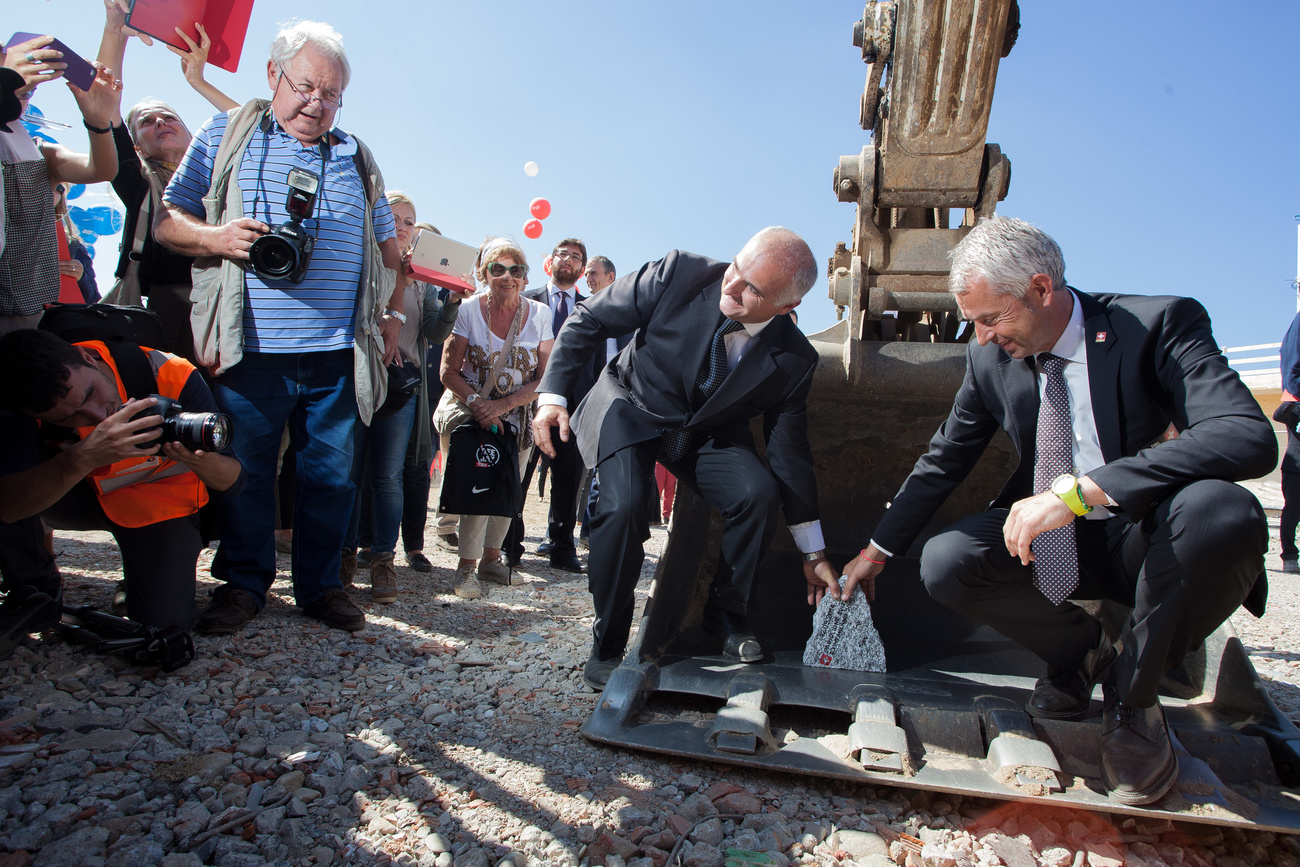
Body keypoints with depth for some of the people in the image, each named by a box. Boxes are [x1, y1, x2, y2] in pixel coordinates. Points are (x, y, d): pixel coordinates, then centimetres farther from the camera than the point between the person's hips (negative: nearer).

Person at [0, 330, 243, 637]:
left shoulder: (172, 376, -29)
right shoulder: (25, 398, -26)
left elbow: (232, 480, -26)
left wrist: (201, 460, -48)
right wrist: (83, 458, -50)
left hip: (162, 504, -1)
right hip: (81, 494, 2)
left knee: (166, 621, -17)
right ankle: (34, 588, -2)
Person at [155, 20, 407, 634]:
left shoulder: (357, 158, 16)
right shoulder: (226, 137, 9)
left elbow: (388, 246, 22)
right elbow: (168, 220, 8)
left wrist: (391, 315, 12)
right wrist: (217, 238, -13)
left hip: (337, 354, 2)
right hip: (251, 349, -1)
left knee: (332, 474, 6)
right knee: (244, 470, 6)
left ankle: (320, 585, 21)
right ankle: (243, 582, 25)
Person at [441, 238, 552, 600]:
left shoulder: (539, 314, -6)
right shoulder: (469, 310, -9)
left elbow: (544, 379, -7)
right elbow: (449, 371, -7)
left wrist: (502, 406, -18)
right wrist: (477, 403, -23)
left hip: (519, 416, 3)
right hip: (472, 411, -3)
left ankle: (491, 559, 25)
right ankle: (467, 566, -5)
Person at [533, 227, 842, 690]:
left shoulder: (793, 360, -16)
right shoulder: (678, 274, -23)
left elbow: (790, 449, -6)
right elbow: (588, 320, -11)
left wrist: (813, 552, -4)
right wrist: (553, 393, -20)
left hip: (708, 434, 2)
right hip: (630, 410, -1)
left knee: (760, 492, -24)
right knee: (623, 509, -27)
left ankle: (726, 614, 4)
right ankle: (607, 647, -2)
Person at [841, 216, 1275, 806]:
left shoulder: (1160, 324, -16)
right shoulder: (990, 358, -3)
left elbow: (1249, 437, -32)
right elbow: (944, 460, 6)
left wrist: (1076, 490, -40)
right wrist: (878, 549, 8)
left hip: (1146, 537, -3)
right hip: (1050, 541, 3)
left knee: (1223, 513, -36)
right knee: (944, 565, -22)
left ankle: (1132, 694, -8)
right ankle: (1079, 649, 10)